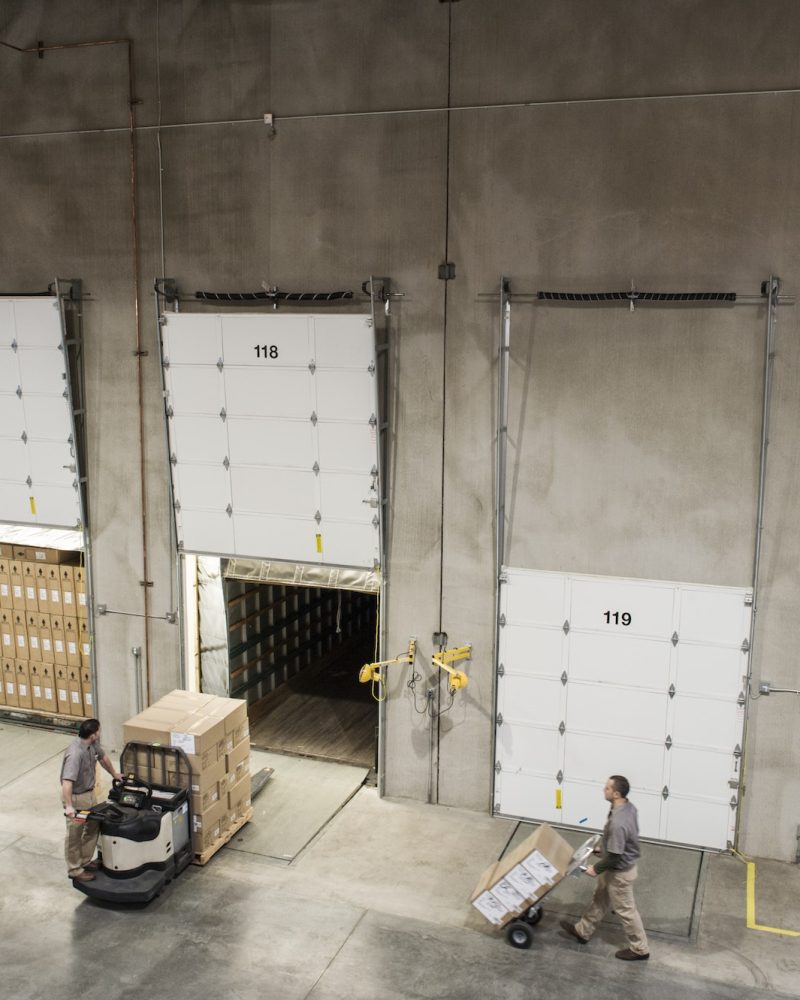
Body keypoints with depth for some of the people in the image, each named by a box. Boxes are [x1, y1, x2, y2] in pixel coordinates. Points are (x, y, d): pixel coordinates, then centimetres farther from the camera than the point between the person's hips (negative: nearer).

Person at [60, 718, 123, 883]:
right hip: (76, 797, -9)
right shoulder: (75, 753, -33)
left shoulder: (92, 744, -6)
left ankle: (85, 861, 36)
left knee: (93, 827, 20)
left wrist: (114, 774, 28)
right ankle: (75, 870, 22)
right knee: (74, 836, 7)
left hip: (89, 793, 9)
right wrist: (68, 806, -44)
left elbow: (102, 756, 15)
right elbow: (67, 781, -40)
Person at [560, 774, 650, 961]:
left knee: (625, 910, 12)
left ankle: (640, 949, 31)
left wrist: (596, 868, -14)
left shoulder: (618, 823, -38)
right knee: (600, 900, 24)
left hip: (620, 871, -9)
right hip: (617, 867, 9)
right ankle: (582, 931, 42)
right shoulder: (628, 807, -9)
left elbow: (614, 856, -30)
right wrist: (603, 848, 19)